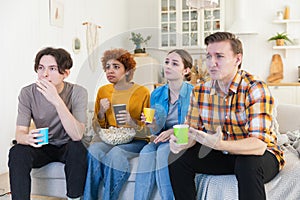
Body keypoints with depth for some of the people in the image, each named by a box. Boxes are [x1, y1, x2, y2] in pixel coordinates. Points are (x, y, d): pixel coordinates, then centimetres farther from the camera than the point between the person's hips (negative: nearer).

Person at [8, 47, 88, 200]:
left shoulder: (77, 92, -19)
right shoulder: (27, 93, -12)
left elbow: (77, 135, -31)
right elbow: (20, 133, -15)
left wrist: (57, 101, -42)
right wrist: (28, 138, -41)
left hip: (67, 147, -1)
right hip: (42, 147, 2)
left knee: (77, 148, -34)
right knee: (16, 152, -27)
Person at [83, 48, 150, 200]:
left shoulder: (142, 92, -3)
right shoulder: (103, 91, 10)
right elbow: (98, 126, 17)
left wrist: (132, 122, -21)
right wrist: (101, 112, -5)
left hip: (136, 141, -3)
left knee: (116, 153, -34)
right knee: (94, 149, -29)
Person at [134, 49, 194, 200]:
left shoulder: (193, 93, -6)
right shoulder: (157, 94, 7)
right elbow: (157, 131, 12)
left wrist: (174, 132, -20)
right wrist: (153, 126, -11)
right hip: (162, 139, 4)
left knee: (163, 151, -32)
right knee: (146, 152, -28)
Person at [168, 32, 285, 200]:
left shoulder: (256, 89, -21)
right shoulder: (200, 92, -3)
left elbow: (259, 144, -29)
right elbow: (192, 131, 1)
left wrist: (219, 144, -45)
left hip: (259, 155, -5)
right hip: (220, 154, 5)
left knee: (247, 164, -37)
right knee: (178, 158, -12)